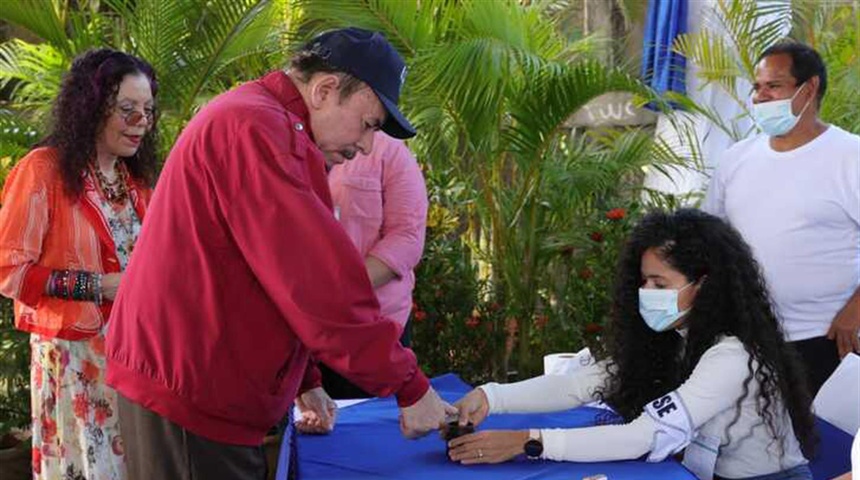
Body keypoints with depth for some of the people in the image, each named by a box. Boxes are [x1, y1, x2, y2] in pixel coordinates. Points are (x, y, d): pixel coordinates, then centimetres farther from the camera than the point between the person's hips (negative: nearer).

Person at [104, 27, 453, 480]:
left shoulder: (245, 120, 17)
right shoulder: (257, 129, -19)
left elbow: (279, 274, 21)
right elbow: (318, 284, -24)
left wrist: (305, 382, 17)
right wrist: (410, 385, -17)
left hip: (183, 382, 10)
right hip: (191, 396, -10)